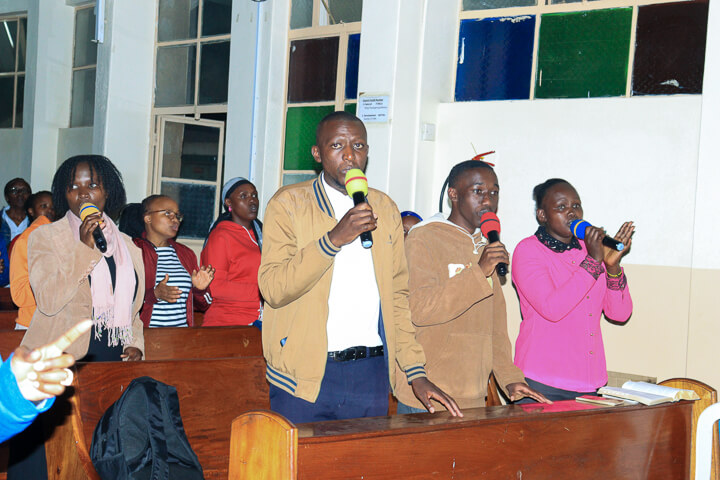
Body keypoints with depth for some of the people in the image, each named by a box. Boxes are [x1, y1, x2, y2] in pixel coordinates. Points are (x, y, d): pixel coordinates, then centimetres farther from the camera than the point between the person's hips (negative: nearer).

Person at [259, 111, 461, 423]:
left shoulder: (385, 208, 14)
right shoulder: (288, 204, 0)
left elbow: (397, 295, 15)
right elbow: (273, 288, -12)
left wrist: (416, 373, 7)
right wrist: (334, 239, -21)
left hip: (371, 373, 4)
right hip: (305, 374, -3)